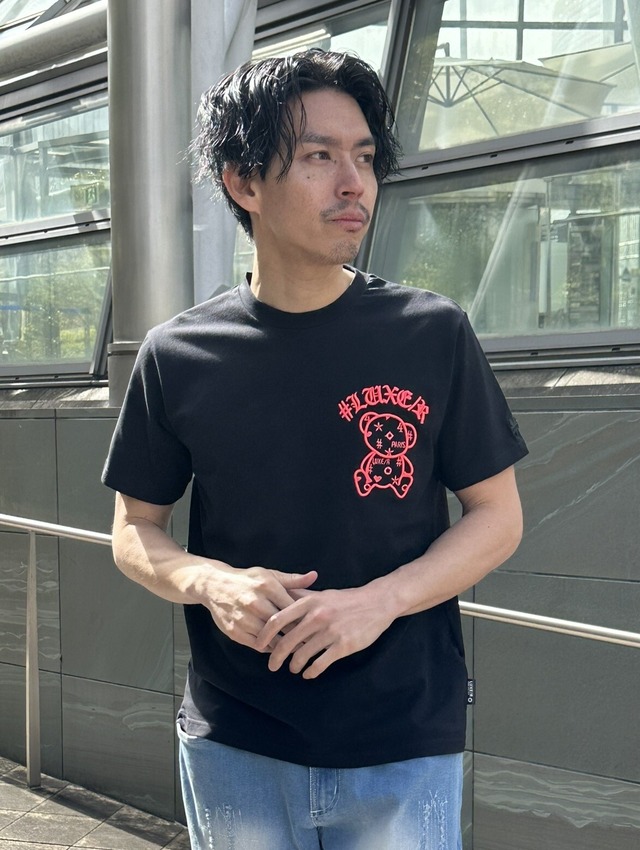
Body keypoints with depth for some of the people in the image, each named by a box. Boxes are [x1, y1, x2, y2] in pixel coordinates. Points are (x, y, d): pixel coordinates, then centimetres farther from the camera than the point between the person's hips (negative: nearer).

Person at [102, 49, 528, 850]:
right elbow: (134, 532, 7)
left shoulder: (433, 334, -5)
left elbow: (497, 516, 0)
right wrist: (207, 582, -14)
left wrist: (379, 601, -16)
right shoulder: (178, 356, -2)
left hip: (404, 749, -1)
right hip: (232, 746, 1)